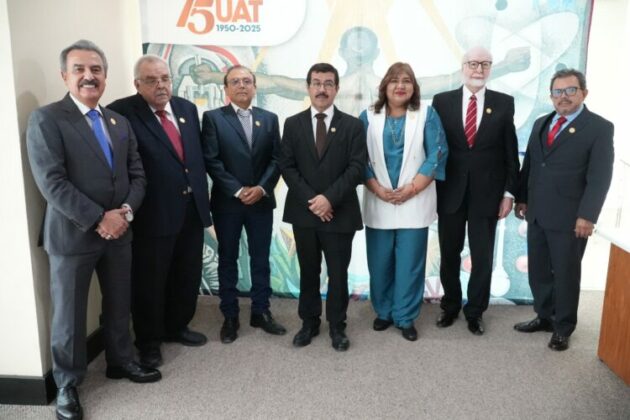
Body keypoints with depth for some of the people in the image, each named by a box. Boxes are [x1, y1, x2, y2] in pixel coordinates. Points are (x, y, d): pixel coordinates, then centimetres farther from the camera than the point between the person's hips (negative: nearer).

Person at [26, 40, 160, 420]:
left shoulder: (120, 122, 10)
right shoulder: (46, 119, -9)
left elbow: (137, 174, 8)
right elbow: (52, 182, -17)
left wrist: (125, 210, -10)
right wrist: (98, 219, -20)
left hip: (119, 231, 5)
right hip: (73, 234, -5)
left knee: (119, 304, 17)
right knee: (69, 313, 8)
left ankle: (121, 361, 38)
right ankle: (68, 384, 26)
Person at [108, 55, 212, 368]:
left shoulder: (187, 108, 9)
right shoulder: (122, 113, -11)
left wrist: (202, 196, 11)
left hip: (192, 209, 6)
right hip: (154, 214, -6)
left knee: (187, 276, 18)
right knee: (150, 281, 8)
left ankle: (177, 326, 40)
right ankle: (148, 340, 28)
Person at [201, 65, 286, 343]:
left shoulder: (269, 119, 8)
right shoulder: (213, 118, -2)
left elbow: (276, 159, 2)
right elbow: (211, 161, -9)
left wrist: (262, 188, -12)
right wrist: (238, 191, -15)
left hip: (262, 201, 3)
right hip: (227, 202, -2)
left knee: (261, 259, 10)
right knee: (228, 260, 8)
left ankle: (261, 312, 23)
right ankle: (230, 317, 19)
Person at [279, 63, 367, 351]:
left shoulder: (352, 125, 2)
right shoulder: (293, 124, 6)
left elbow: (357, 168, -7)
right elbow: (287, 166, 0)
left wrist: (329, 198, -18)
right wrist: (311, 200, -12)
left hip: (340, 213, -1)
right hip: (303, 212, 2)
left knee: (338, 273, 7)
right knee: (308, 272, 13)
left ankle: (337, 327, 24)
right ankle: (309, 323, 28)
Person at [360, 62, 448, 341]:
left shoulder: (427, 115, 3)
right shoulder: (369, 117, 5)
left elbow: (437, 154, -3)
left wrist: (411, 189, -12)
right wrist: (378, 189, -10)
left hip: (414, 203, -1)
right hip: (378, 203, 1)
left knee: (410, 263, 3)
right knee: (379, 262, 7)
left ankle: (405, 317, 17)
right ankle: (383, 312, 26)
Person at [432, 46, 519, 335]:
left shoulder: (504, 103, 2)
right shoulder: (442, 101, 1)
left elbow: (510, 152, 2)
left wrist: (509, 192, -2)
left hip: (487, 193, 0)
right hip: (449, 192, 0)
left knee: (483, 257, 8)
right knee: (449, 255, 12)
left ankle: (475, 311, 26)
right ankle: (450, 306, 32)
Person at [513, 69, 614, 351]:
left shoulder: (600, 128, -6)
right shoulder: (541, 124, 13)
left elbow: (600, 177, -12)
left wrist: (587, 216, -18)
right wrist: (522, 198, 11)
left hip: (569, 218, -5)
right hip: (537, 214, 6)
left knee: (566, 274, 7)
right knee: (538, 271, 13)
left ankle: (563, 328, 23)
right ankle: (544, 317, 31)